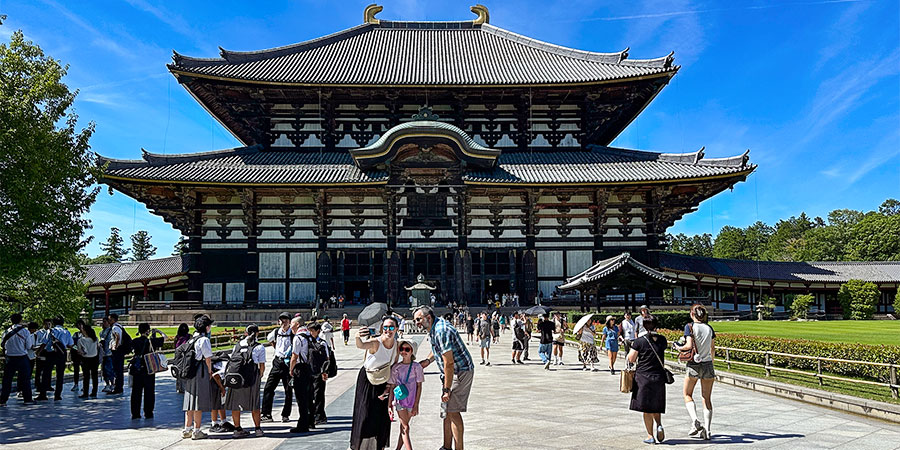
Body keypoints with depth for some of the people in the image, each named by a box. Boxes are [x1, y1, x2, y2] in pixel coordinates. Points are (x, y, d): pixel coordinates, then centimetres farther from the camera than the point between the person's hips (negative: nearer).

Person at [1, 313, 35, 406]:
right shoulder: (25, 331, -8)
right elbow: (29, 346, -5)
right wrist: (32, 338, 11)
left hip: (10, 358, 3)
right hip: (22, 357, -3)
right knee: (25, 378, 7)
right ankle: (27, 399, 11)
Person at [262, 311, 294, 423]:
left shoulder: (293, 333, -8)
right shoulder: (276, 332, 5)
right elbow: (269, 338, 26)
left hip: (288, 362, -4)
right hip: (277, 362, 4)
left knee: (288, 390, 2)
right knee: (268, 388, 0)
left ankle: (286, 415, 13)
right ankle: (267, 415, 5)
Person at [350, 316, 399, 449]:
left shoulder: (397, 346, -10)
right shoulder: (375, 342, -27)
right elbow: (361, 346, -51)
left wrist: (388, 388, -4)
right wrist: (358, 338, -74)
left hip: (383, 381, 5)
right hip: (367, 379, -4)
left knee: (383, 415, 8)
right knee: (365, 414, -3)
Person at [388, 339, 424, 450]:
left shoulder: (417, 367, -4)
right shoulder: (396, 368, -2)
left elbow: (419, 387, -2)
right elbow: (392, 387, 3)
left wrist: (416, 405, -5)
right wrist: (390, 405, 0)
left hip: (411, 401, 0)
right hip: (399, 400, 0)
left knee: (403, 427, 9)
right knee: (405, 428, -3)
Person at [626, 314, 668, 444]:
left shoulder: (640, 341, -11)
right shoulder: (662, 340, -1)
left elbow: (631, 359, -9)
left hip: (643, 377, -3)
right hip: (659, 377, 3)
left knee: (646, 408, 5)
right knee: (656, 405, 20)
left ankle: (650, 436, 7)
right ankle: (659, 425, -3)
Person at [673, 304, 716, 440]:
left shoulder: (690, 326, -8)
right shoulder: (709, 328, 6)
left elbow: (689, 345, -19)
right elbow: (712, 349, 13)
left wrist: (678, 347, 0)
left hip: (694, 365, -4)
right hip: (708, 365, 4)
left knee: (688, 395, 13)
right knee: (707, 398, 9)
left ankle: (695, 422, -7)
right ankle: (706, 429, 2)